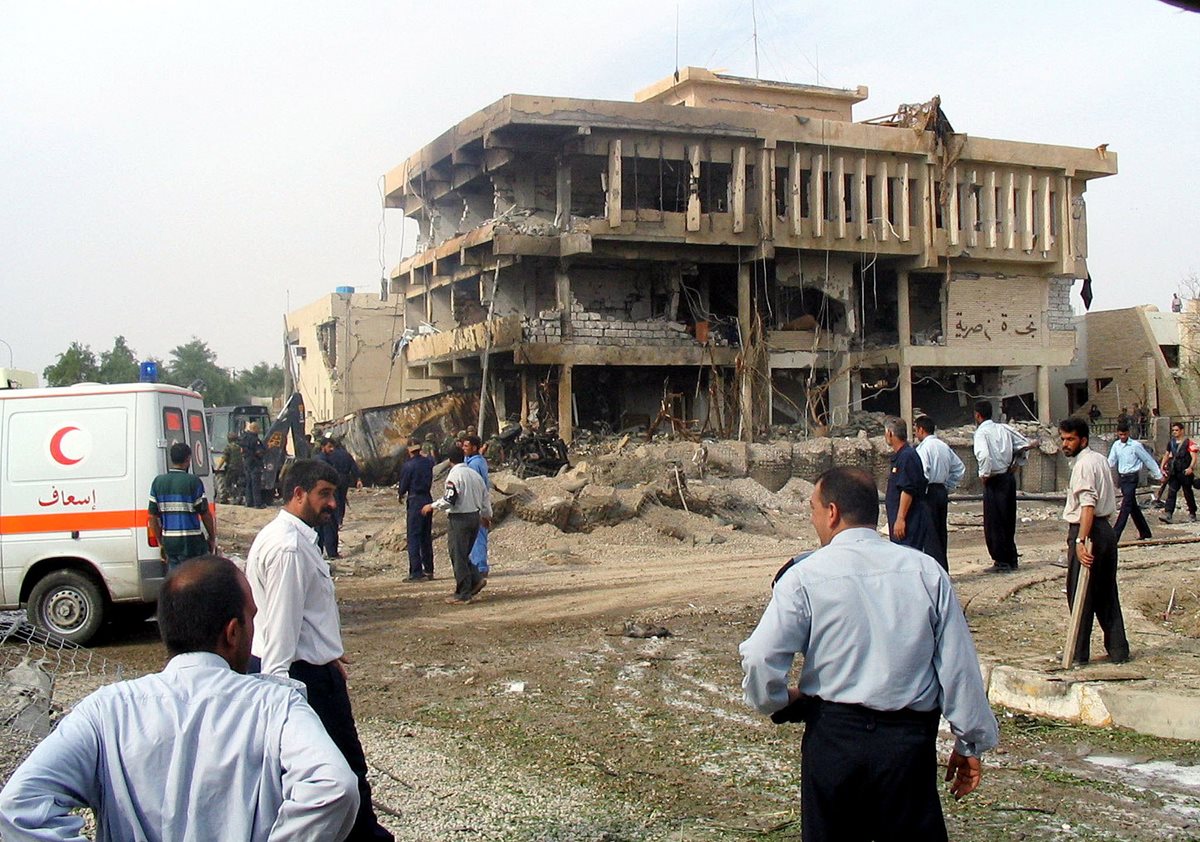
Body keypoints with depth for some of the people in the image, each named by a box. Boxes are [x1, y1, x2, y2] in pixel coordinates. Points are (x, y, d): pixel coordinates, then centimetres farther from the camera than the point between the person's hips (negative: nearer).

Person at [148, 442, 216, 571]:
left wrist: (160, 543, 16)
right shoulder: (193, 481, -9)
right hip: (191, 541, -5)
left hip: (168, 541, 5)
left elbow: (152, 517, 8)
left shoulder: (158, 481, 6)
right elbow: (205, 514, -7)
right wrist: (212, 538, 6)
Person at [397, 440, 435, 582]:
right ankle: (428, 570, 19)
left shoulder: (408, 465, -12)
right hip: (428, 499, 6)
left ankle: (416, 573, -8)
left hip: (415, 501, -6)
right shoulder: (428, 462, 3)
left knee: (413, 538, -4)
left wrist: (401, 494, 15)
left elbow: (403, 485, -4)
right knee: (426, 537, 14)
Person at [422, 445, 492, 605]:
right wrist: (486, 515, 31)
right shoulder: (474, 474, 10)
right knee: (463, 555, 20)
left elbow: (449, 500, -20)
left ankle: (463, 595, 3)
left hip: (460, 519, -8)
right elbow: (486, 496, 16)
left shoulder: (454, 475, -12)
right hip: (474, 517, 8)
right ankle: (475, 580, 9)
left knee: (458, 556, 0)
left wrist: (432, 506, -4)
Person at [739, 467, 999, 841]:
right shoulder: (926, 571, 0)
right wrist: (970, 744, 11)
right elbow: (959, 664, 1)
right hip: (910, 740, 2)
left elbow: (759, 660, -13)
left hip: (832, 740, -1)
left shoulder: (805, 575, -8)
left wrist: (780, 703, 8)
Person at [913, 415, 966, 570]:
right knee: (941, 532, 13)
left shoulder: (923, 448, -13)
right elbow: (960, 468, 18)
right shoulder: (944, 446, 12)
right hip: (943, 492, 8)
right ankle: (944, 571, 19)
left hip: (929, 493, -8)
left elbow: (922, 475, -23)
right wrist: (948, 486, 18)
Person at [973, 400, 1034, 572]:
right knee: (1008, 521, 16)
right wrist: (1016, 464, 14)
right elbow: (1025, 444, 8)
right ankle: (1011, 559, 24)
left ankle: (1002, 562, 5)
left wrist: (984, 474, -14)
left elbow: (984, 455, -29)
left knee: (994, 522, 2)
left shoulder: (981, 432, -13)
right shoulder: (1004, 429, 7)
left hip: (995, 481, -7)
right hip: (1009, 478, 7)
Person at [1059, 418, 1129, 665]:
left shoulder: (1084, 464, -14)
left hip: (1088, 531, -9)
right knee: (1107, 594, 13)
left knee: (1080, 595, -1)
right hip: (1106, 529, 10)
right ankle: (1118, 650, 16)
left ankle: (1079, 653, 5)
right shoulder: (1100, 459, 16)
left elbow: (1088, 505, -24)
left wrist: (1080, 541, -30)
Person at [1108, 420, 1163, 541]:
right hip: (1122, 477, 6)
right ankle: (1144, 532, 27)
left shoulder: (1135, 445, -9)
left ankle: (1115, 534, -19)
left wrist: (1158, 475, 4)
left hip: (1132, 477, -6)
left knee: (1126, 506, -12)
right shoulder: (1116, 445, 7)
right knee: (1133, 506, 14)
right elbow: (1111, 461, 4)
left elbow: (1148, 460, -2)